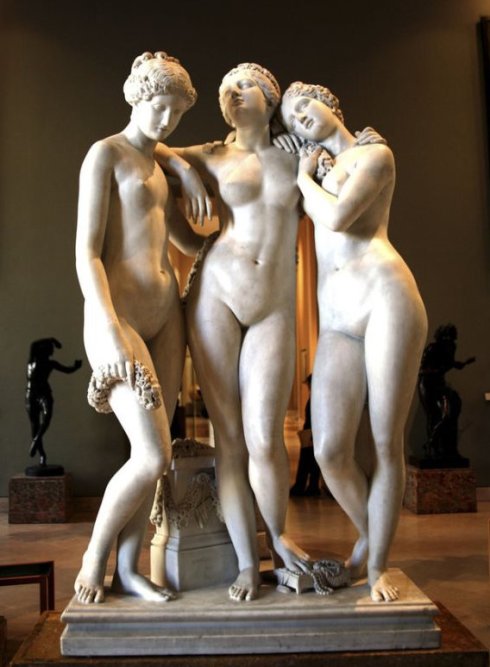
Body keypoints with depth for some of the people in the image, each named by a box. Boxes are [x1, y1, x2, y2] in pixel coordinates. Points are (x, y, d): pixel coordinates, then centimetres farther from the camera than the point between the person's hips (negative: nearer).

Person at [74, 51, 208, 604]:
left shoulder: (160, 167, 21)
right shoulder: (106, 153, -2)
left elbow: (191, 242, 31)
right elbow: (86, 251, -12)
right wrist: (110, 330, -22)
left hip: (165, 314, 8)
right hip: (119, 315, -7)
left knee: (152, 454, 5)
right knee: (153, 456, -11)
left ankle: (128, 569, 18)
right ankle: (94, 558, 13)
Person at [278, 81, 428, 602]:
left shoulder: (375, 154, 8)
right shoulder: (319, 167, 27)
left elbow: (337, 217, -8)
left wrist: (303, 175, 7)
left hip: (385, 298, -5)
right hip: (336, 323, 5)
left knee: (386, 444, -3)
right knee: (330, 451, -8)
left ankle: (378, 565, 14)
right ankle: (367, 534, 21)